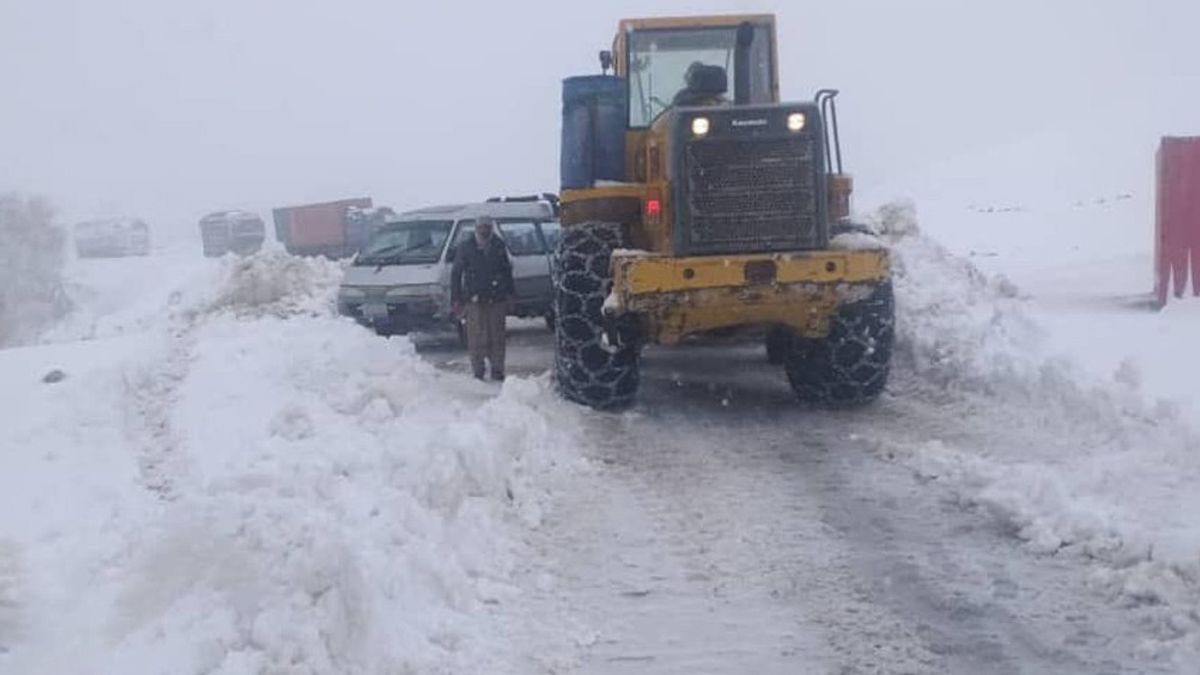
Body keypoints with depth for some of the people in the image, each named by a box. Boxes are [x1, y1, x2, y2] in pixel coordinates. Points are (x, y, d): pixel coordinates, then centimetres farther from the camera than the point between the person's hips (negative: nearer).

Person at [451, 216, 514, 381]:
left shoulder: (499, 247, 9)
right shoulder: (465, 248, 4)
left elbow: (507, 270, 16)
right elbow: (456, 273, 6)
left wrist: (508, 294, 10)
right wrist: (456, 299, 0)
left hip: (497, 299, 2)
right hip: (474, 300, -2)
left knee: (497, 336, 3)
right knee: (477, 337, -3)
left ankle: (497, 370, 12)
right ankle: (478, 372, 5)